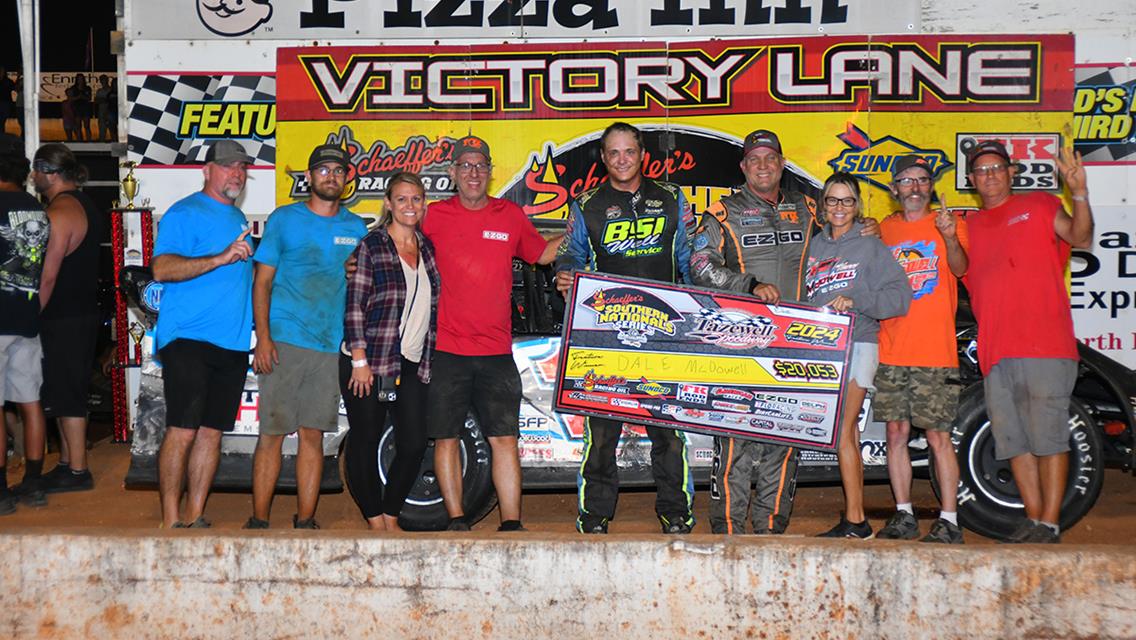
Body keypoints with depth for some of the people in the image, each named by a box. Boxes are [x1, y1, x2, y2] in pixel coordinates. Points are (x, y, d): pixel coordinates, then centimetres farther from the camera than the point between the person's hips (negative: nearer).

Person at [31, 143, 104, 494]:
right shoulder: (86, 205, 13)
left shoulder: (60, 212, -17)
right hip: (83, 314, 10)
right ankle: (66, 463, 23)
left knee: (67, 396, -2)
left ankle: (77, 471, 4)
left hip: (63, 319, -10)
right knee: (66, 395, 15)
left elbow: (48, 276, -20)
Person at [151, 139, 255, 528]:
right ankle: (171, 521, -1)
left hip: (232, 342, 7)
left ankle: (196, 517, 15)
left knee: (212, 431, 8)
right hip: (189, 338, -7)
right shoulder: (185, 213, -4)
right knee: (182, 431, -8)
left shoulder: (238, 219, 21)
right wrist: (221, 258, -24)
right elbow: (162, 268, -18)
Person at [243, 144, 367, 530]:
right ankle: (259, 520, 5)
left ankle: (305, 520, 14)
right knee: (273, 433, -2)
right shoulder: (284, 219, 5)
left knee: (313, 434, 6)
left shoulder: (356, 228, 13)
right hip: (284, 341, -2)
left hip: (332, 346, 3)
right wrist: (263, 338, -8)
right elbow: (262, 281, 3)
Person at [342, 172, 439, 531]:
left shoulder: (428, 248, 12)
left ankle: (390, 517, 18)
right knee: (365, 443, 3)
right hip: (370, 362, -5)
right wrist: (359, 360, -13)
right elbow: (354, 304, -8)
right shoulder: (371, 246, -4)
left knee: (414, 444, 1)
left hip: (413, 364, 5)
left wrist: (428, 359, 13)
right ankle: (375, 521, 15)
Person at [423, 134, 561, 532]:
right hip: (447, 350, -1)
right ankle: (457, 520, 17)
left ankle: (511, 525, 6)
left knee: (504, 439, 1)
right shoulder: (435, 216, 3)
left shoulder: (511, 216, 9)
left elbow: (542, 253, 24)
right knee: (446, 438, 4)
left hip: (496, 353, 1)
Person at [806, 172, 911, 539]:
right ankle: (858, 518, 11)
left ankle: (854, 522, -5)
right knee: (847, 433, 7)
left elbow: (899, 296, -7)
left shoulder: (871, 247, 0)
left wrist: (855, 300, -18)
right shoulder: (815, 246, 16)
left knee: (842, 433, -10)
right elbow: (805, 296, 19)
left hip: (856, 345, -5)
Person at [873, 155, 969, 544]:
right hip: (891, 351, 4)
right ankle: (904, 516, 17)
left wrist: (950, 238, -33)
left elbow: (960, 268, -14)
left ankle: (949, 521, 3)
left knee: (938, 438, -4)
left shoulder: (948, 224, 3)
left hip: (936, 352, -4)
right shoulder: (884, 229, 14)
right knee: (896, 434, 7)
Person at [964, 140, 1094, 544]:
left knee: (1049, 435, -4)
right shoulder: (971, 225, 20)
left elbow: (1080, 238, -6)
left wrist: (1079, 193, -22)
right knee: (1012, 439, 8)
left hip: (1045, 347, -5)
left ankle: (1050, 524, 1)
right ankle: (1033, 517, 18)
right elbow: (962, 272, 17)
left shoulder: (1039, 205, 8)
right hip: (996, 353, 5)